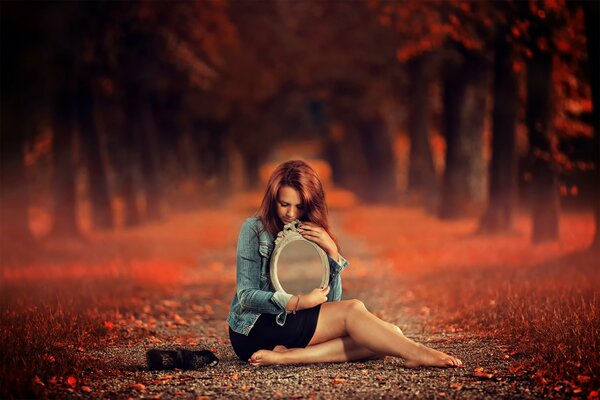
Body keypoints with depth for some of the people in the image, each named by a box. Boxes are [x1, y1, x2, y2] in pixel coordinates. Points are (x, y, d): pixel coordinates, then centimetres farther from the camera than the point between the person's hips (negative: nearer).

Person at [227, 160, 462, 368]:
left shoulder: (312, 235, 12)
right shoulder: (255, 229, -4)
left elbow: (332, 301, 4)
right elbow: (246, 296, -11)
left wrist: (332, 252, -12)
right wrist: (298, 302, -27)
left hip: (297, 325, 6)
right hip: (254, 329, -6)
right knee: (352, 309, -26)